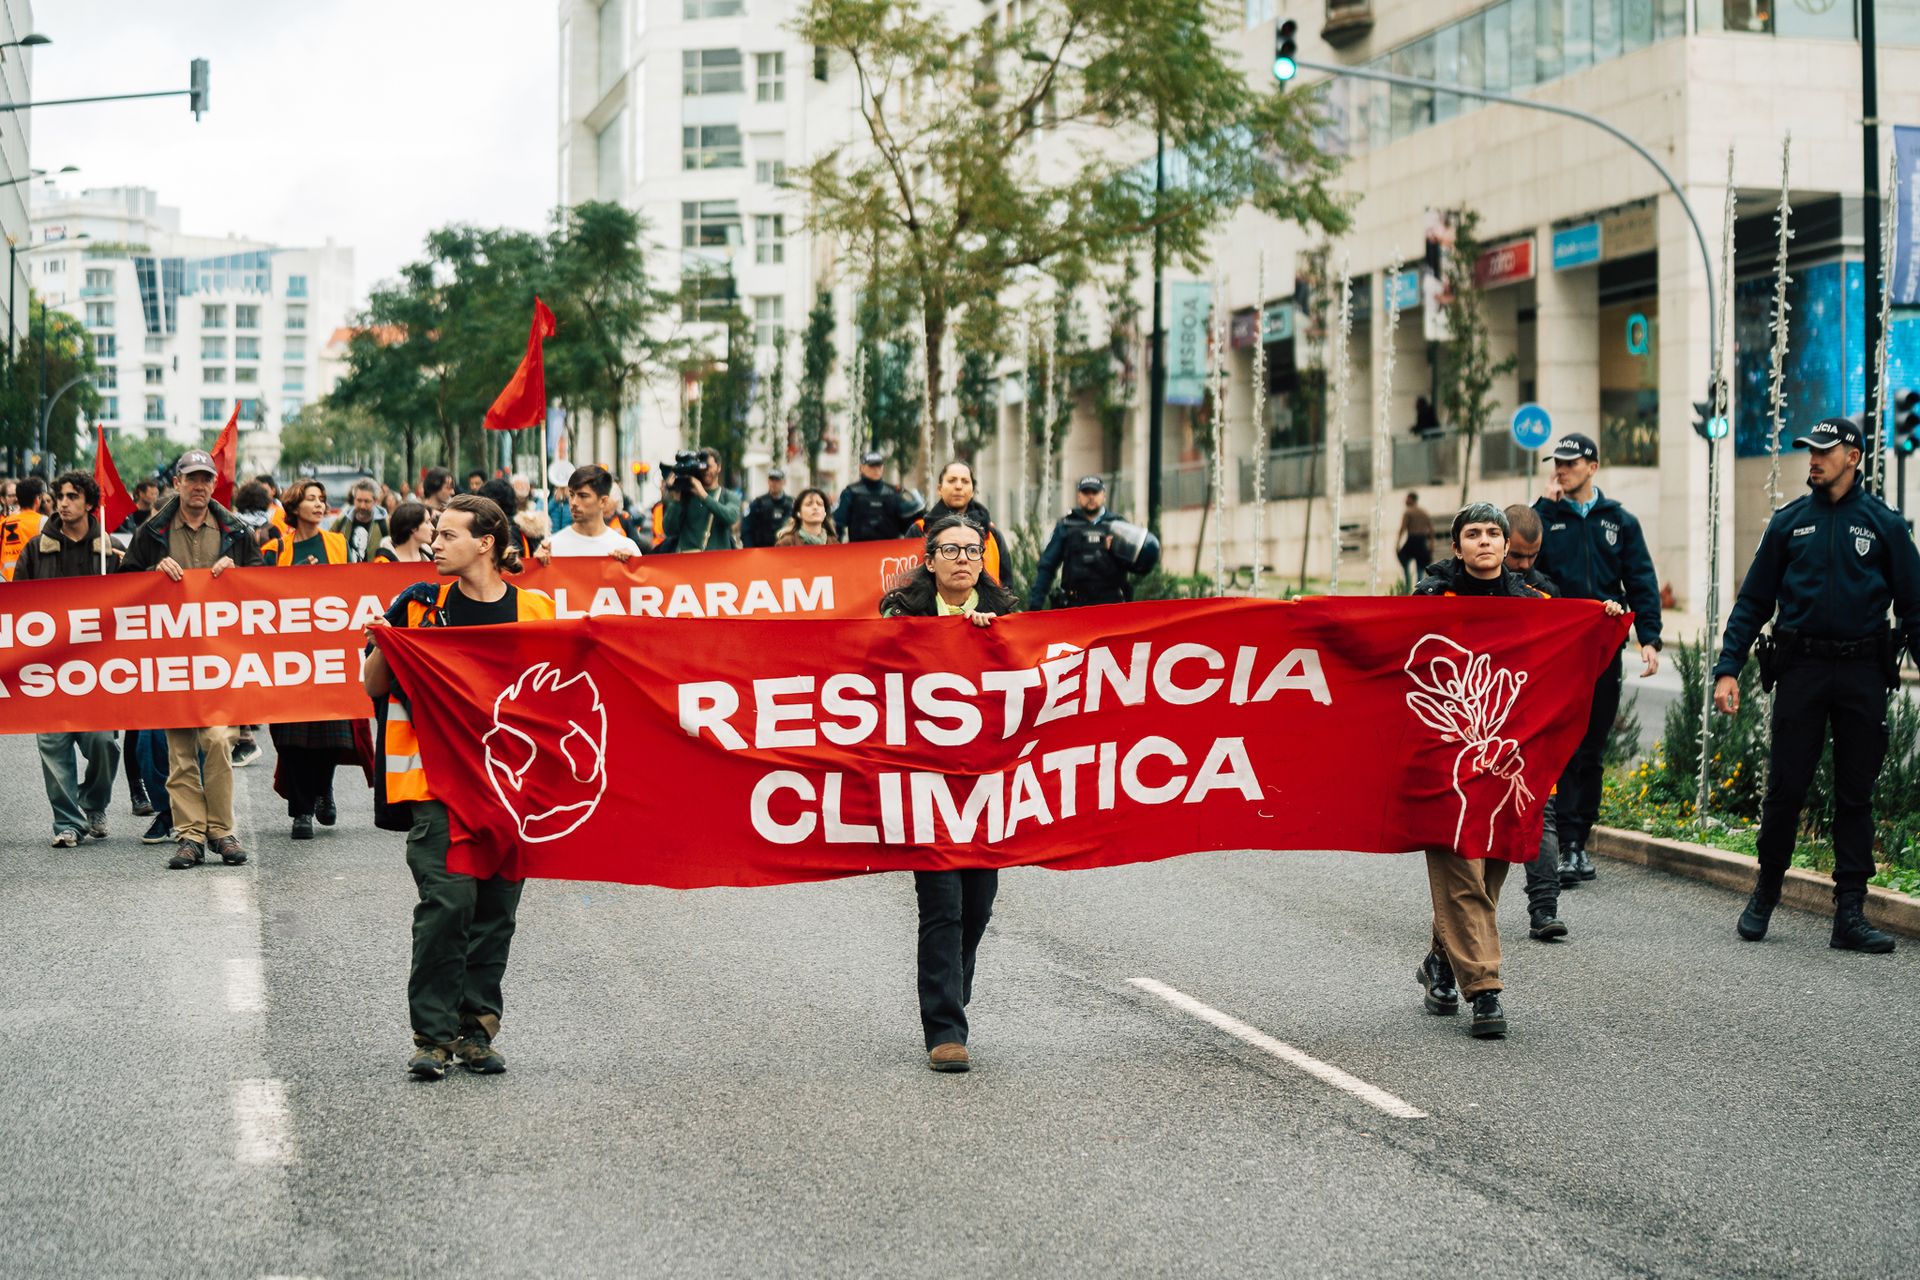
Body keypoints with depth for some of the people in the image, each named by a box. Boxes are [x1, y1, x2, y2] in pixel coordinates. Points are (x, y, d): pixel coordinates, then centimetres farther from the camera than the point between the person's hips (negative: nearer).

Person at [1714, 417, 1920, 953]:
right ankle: (1765, 895, 18)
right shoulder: (1789, 522, 7)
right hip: (1800, 671, 0)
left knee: (1856, 794, 4)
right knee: (1785, 788, 1)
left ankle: (1850, 914, 7)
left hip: (1862, 672, 0)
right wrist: (1728, 669, -1)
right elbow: (1753, 602, 8)